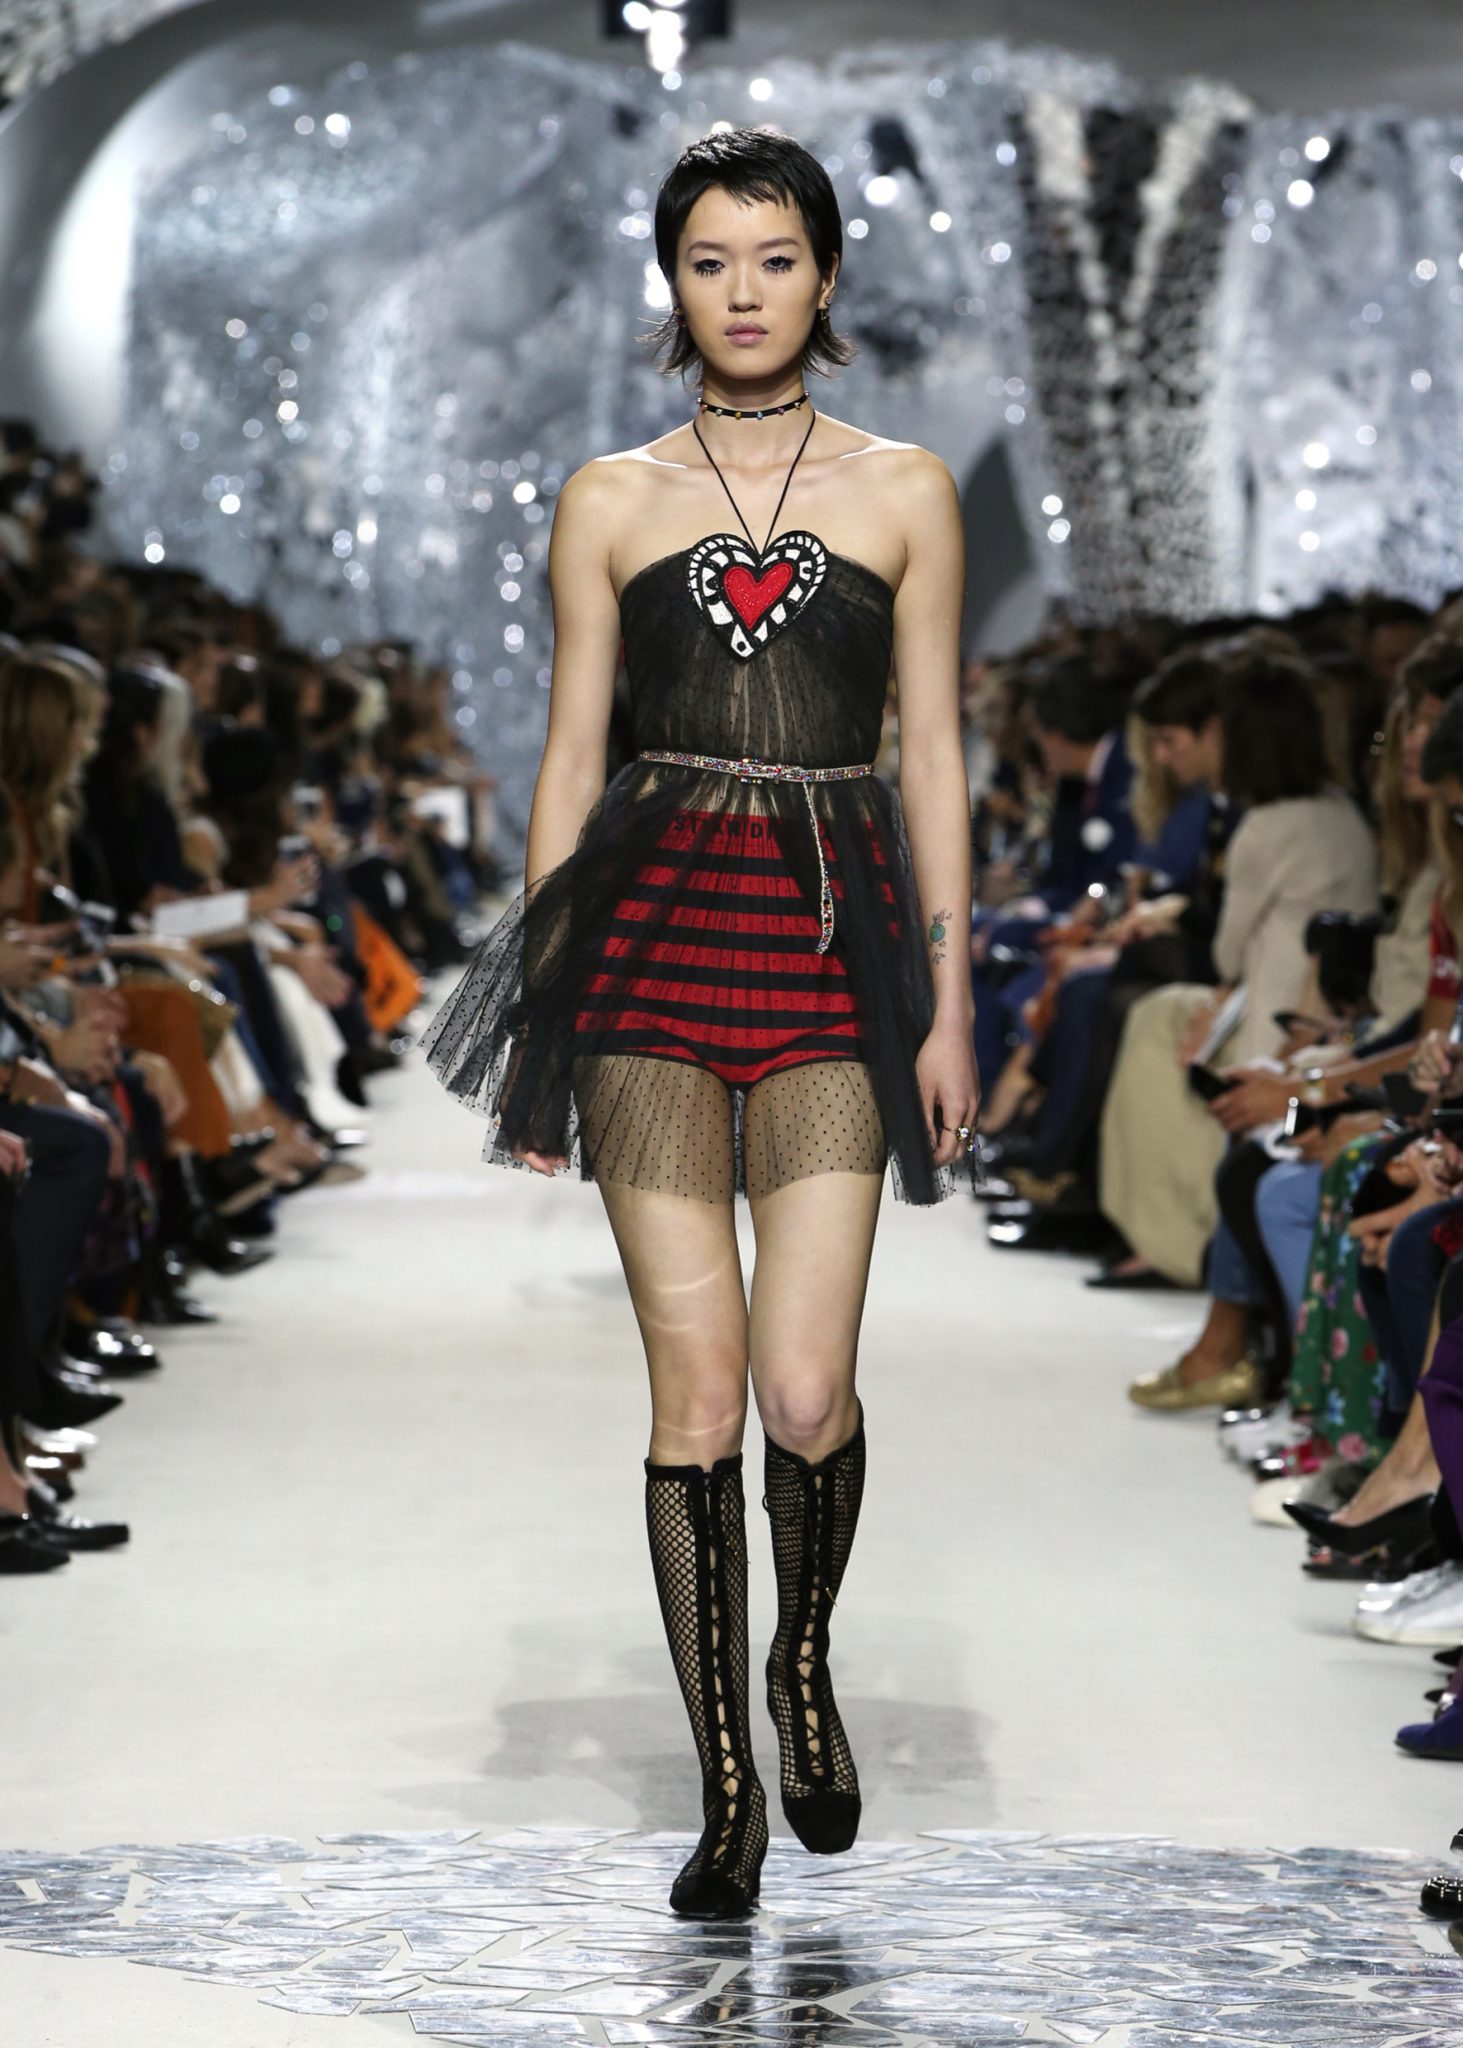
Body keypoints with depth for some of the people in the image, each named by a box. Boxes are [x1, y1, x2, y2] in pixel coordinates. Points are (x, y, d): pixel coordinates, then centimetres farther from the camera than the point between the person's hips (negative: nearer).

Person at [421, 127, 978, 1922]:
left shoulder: (904, 493, 9)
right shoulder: (609, 503, 10)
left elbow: (932, 761, 8)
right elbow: (568, 763, 10)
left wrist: (951, 1006, 2)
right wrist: (535, 1006, 5)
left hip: (837, 937, 0)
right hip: (653, 932, 0)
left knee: (805, 1390, -9)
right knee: (695, 1385, -2)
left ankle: (805, 1660, 23)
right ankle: (727, 1792, 10)